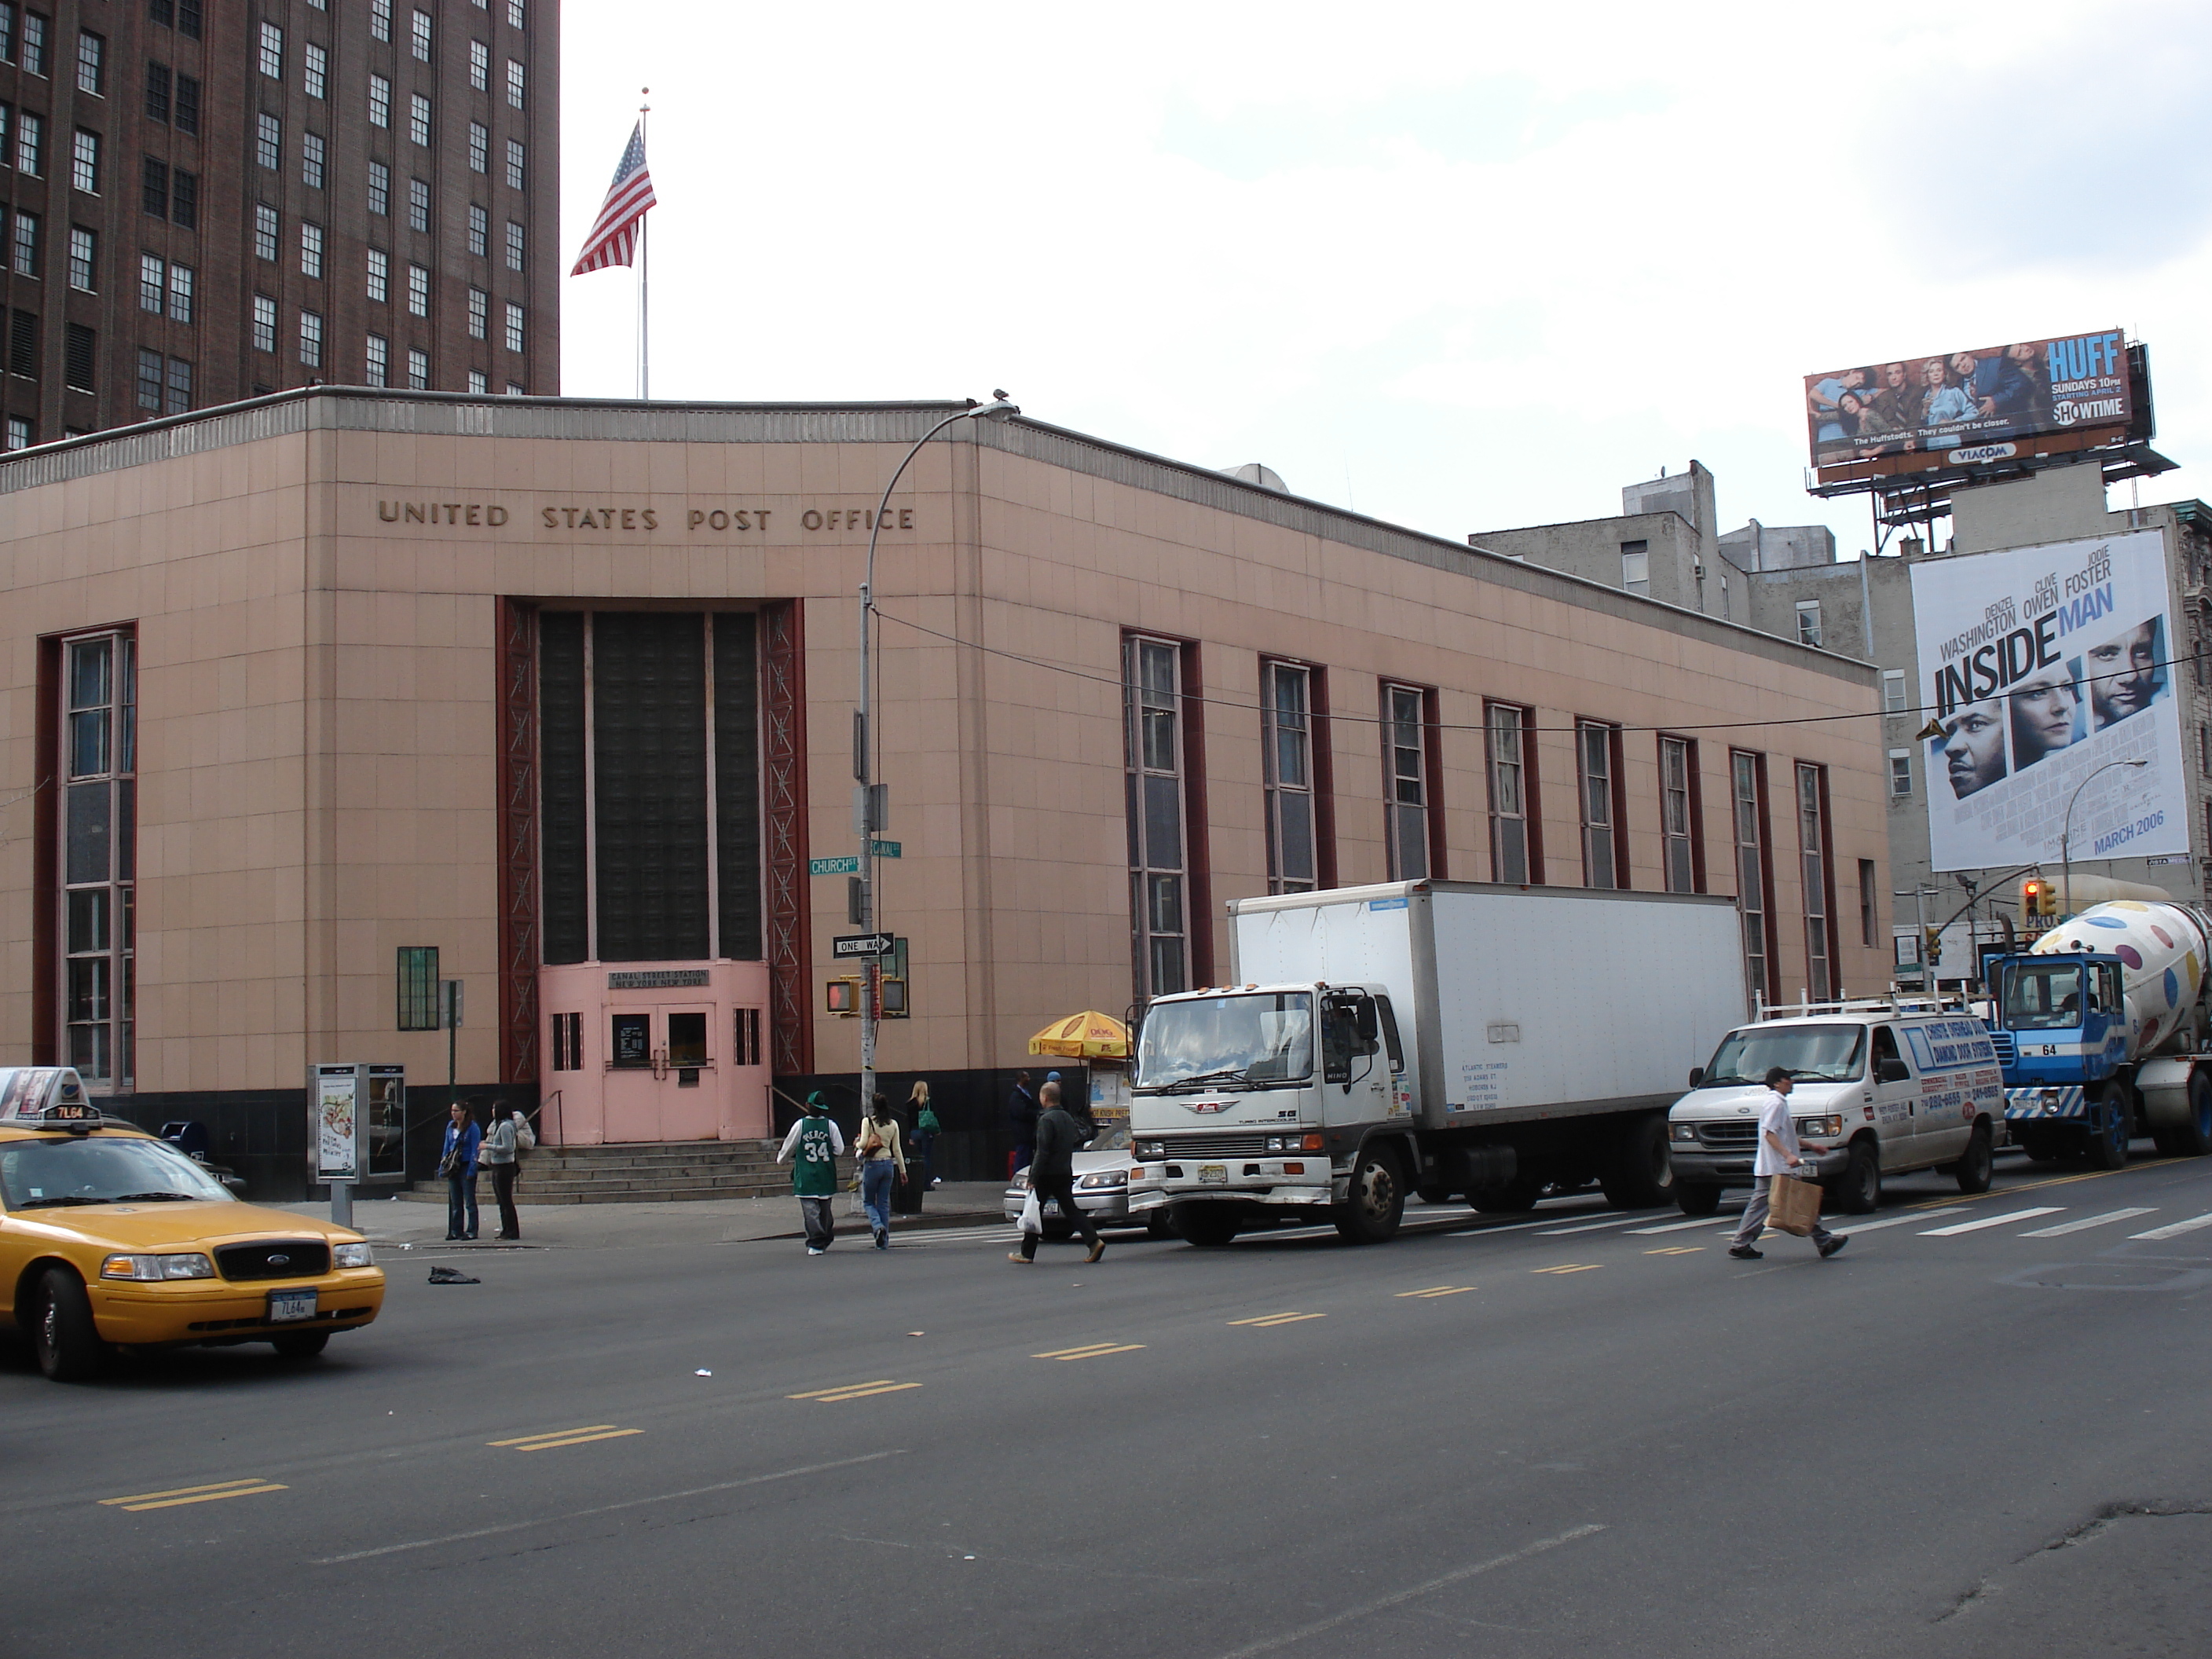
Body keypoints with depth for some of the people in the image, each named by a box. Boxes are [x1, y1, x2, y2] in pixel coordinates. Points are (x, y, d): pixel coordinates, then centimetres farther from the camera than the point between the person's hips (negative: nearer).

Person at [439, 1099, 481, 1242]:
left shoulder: (472, 1127, -10)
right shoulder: (451, 1126, 10)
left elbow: (475, 1150, -12)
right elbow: (446, 1147, 15)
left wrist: (471, 1170, -16)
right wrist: (442, 1166, 10)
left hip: (466, 1166, -7)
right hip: (453, 1167, 7)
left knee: (469, 1201, -1)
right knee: (454, 1202, 10)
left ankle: (471, 1231, 3)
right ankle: (455, 1231, 16)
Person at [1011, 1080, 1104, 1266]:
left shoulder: (1046, 1119, -14)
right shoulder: (1067, 1118, 12)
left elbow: (1042, 1152, -19)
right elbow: (1079, 1139, 21)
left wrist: (1033, 1178, -18)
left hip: (1047, 1174, -8)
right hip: (1065, 1172, 8)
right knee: (1070, 1209, 6)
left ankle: (1027, 1253, 8)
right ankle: (1094, 1241, -9)